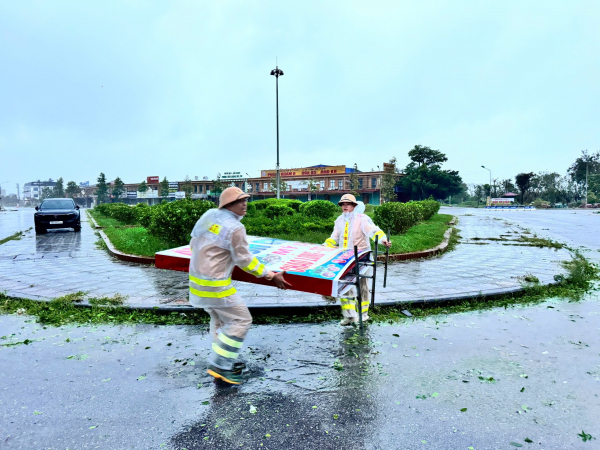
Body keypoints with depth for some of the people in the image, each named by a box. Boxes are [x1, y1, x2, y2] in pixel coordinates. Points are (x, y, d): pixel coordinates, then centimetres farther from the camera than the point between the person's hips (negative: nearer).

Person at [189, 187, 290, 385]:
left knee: (219, 319, 23)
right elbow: (245, 261, -13)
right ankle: (219, 366, 6)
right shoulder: (235, 228, -19)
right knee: (241, 319, 2)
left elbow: (193, 243, 12)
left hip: (197, 278, 9)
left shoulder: (209, 215, 4)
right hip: (215, 286, -9)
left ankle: (224, 363, 32)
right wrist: (272, 275, -4)